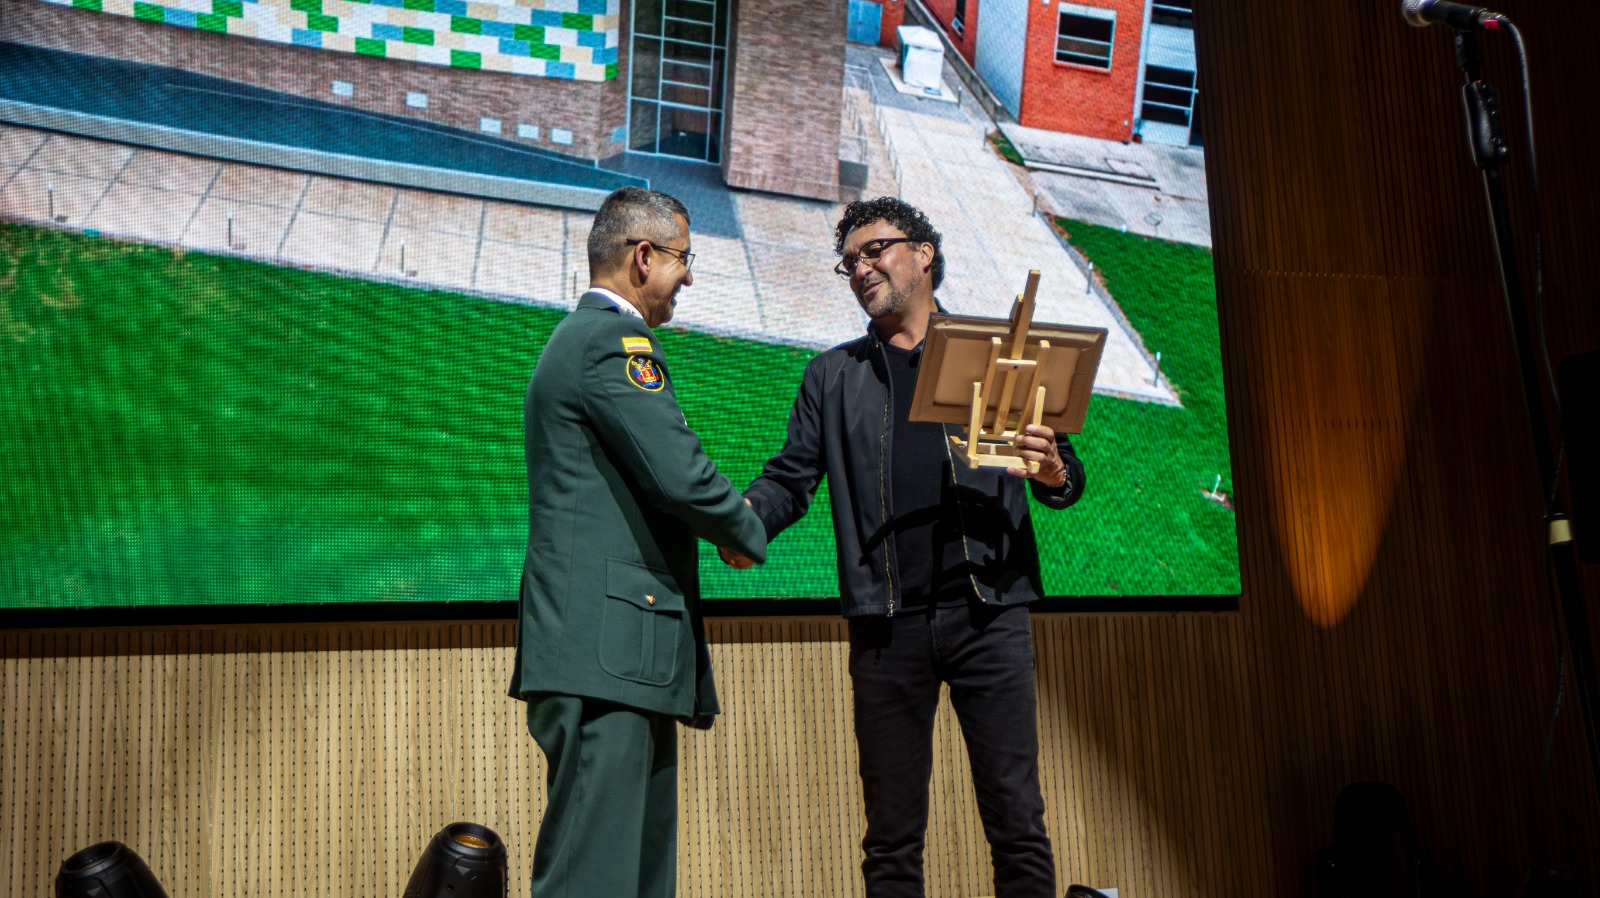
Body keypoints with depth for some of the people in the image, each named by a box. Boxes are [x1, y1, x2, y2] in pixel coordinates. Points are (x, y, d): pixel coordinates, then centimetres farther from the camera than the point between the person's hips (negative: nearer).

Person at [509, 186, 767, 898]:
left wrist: (727, 519, 14)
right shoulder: (613, 339, -10)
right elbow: (679, 472, -18)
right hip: (607, 646, -11)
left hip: (615, 650, 11)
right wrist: (748, 535, 1)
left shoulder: (578, 336, 24)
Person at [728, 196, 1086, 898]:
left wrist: (1054, 472, -12)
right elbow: (791, 477, 10)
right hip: (886, 622, 1)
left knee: (1017, 822, 0)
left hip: (988, 610, -1)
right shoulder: (833, 375, 17)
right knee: (891, 837, 6)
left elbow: (1066, 477, 12)